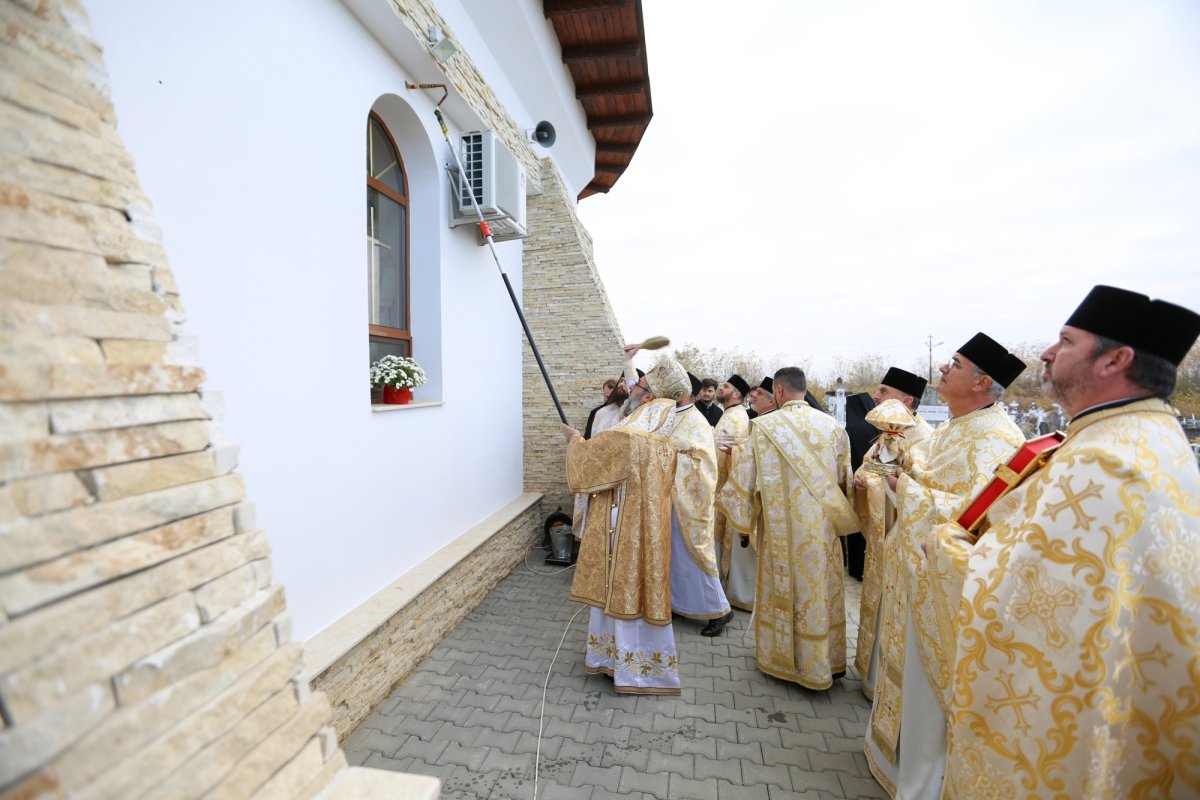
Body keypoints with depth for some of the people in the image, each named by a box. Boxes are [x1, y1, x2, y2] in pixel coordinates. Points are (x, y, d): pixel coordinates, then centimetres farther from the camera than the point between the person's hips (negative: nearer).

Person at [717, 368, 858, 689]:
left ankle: (786, 657, 26)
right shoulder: (832, 425, 0)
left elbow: (747, 474, -7)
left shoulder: (765, 426, -12)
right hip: (823, 524, 4)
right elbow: (844, 478, 9)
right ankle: (828, 660, 31)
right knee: (822, 586, 16)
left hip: (783, 526, -3)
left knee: (786, 587, 11)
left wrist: (727, 501, 7)